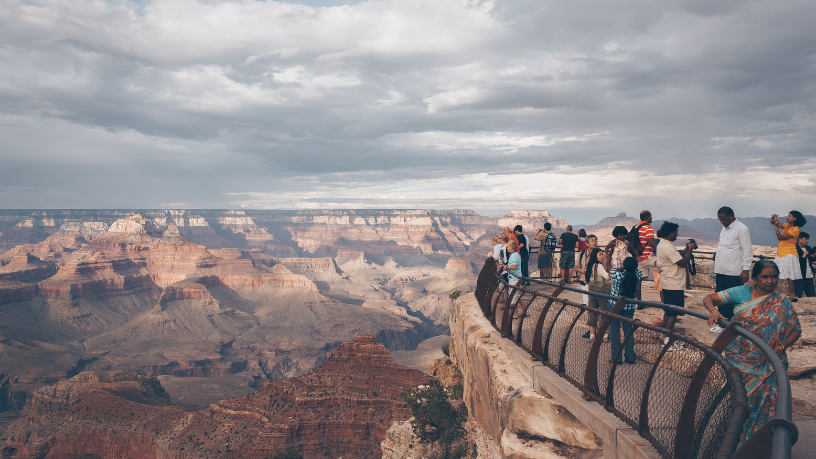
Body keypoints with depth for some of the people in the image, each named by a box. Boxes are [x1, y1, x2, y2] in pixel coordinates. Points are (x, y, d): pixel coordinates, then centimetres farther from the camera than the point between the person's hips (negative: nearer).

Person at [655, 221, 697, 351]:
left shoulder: (661, 244, 11)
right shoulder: (668, 247, -22)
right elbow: (683, 263, -22)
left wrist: (686, 250, 11)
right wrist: (690, 249, -12)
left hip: (667, 283, 11)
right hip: (674, 285, -11)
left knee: (668, 311, 17)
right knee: (673, 313, -5)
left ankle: (666, 338, 24)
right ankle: (668, 342, -2)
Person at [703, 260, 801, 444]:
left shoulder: (781, 303, 1)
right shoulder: (742, 293, -2)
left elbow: (796, 329, 2)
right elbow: (709, 298, -5)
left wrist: (781, 347, -14)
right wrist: (714, 310, -27)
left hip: (765, 364, 0)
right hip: (738, 360, 0)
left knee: (760, 400, 1)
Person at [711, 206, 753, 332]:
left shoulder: (742, 229, -11)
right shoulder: (724, 228, 15)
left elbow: (747, 251, -13)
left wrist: (745, 270, -17)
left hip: (734, 273, -8)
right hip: (721, 271, 8)